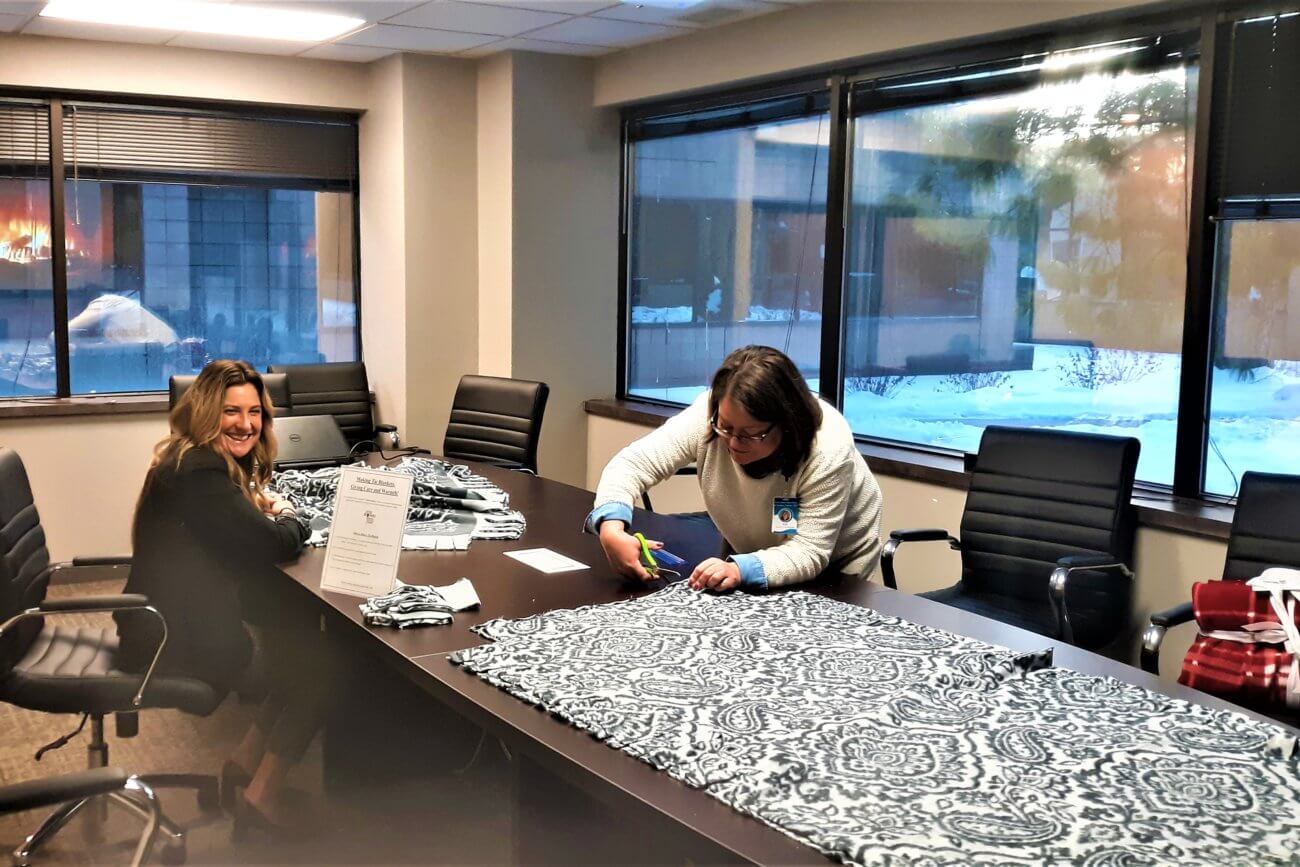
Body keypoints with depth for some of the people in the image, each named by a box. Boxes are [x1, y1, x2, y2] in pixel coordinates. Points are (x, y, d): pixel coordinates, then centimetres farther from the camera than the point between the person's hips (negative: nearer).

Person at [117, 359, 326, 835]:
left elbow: (238, 537, 19)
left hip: (174, 622, 10)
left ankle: (247, 761, 16)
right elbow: (277, 544, -22)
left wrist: (259, 507, -2)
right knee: (318, 668, 4)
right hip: (180, 644, -10)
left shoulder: (192, 459, 10)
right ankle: (263, 794, 13)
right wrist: (287, 516, -1)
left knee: (303, 628, 13)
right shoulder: (201, 472, -23)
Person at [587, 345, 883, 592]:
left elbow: (809, 552, -33)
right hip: (747, 550, 4)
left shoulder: (828, 447, -35)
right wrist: (612, 529, -43)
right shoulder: (709, 414, -28)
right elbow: (634, 462, -25)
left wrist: (741, 570, -50)